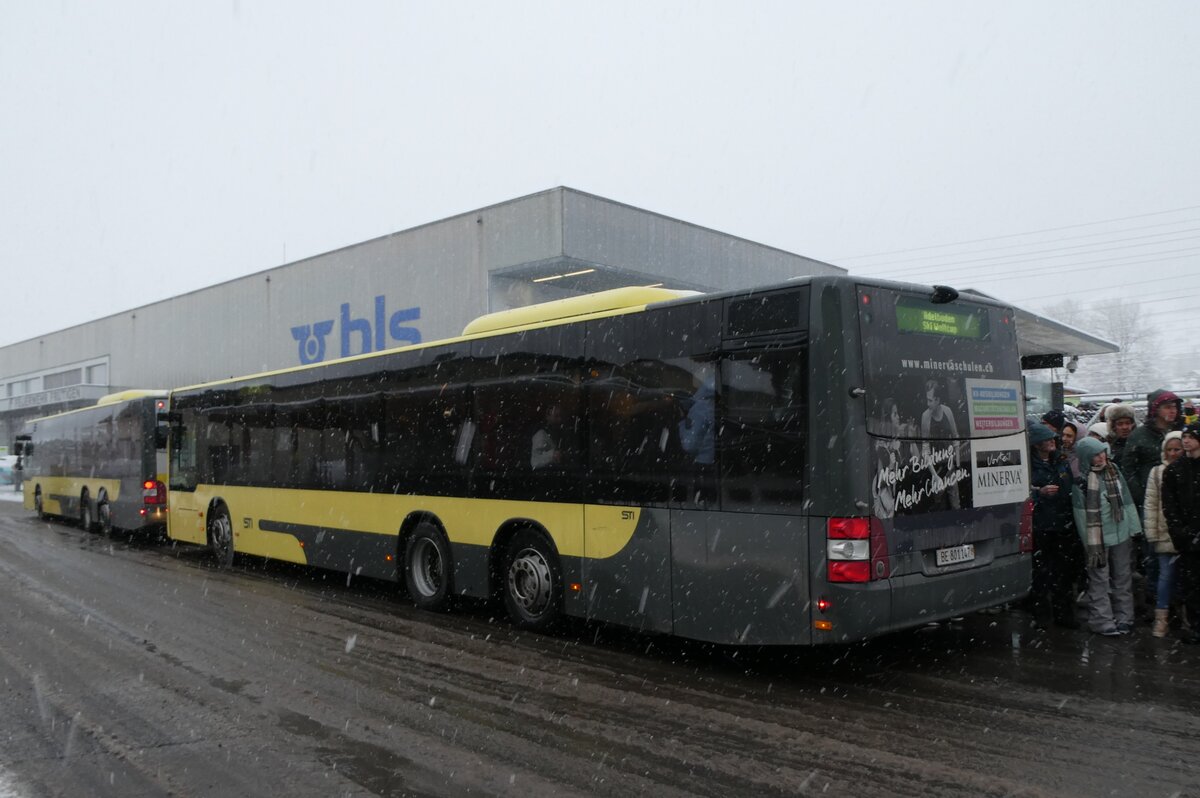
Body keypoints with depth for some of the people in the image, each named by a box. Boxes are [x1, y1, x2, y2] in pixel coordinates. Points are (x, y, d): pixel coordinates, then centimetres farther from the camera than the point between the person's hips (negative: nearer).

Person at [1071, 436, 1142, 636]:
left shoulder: (1114, 471, 4)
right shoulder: (1081, 480, -12)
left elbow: (1126, 501, 9)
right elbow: (1081, 513, -12)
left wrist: (1135, 529, 8)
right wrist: (1090, 543, -13)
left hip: (1121, 534, 5)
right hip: (1098, 538, -5)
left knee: (1123, 577, 14)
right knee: (1099, 579, 1)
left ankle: (1124, 617, 25)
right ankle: (1102, 620, 10)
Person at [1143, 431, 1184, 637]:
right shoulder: (1157, 472, 2)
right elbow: (1151, 504, 1)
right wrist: (1151, 534, -3)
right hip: (1166, 534, 0)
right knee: (1166, 575, 2)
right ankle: (1161, 618, 9)